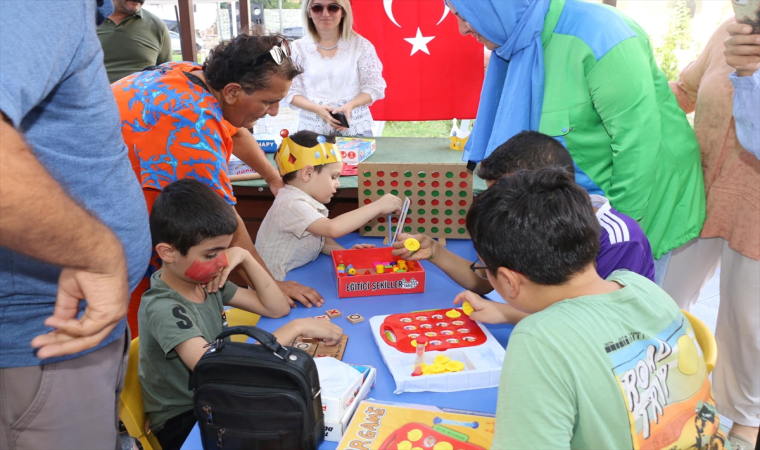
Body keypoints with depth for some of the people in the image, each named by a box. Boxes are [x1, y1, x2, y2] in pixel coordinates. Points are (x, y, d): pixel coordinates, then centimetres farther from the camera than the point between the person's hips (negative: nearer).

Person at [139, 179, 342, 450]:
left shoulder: (205, 280, -3)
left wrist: (244, 257, -13)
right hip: (182, 423, -7)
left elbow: (277, 308, 1)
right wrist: (296, 328, -35)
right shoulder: (163, 308, -26)